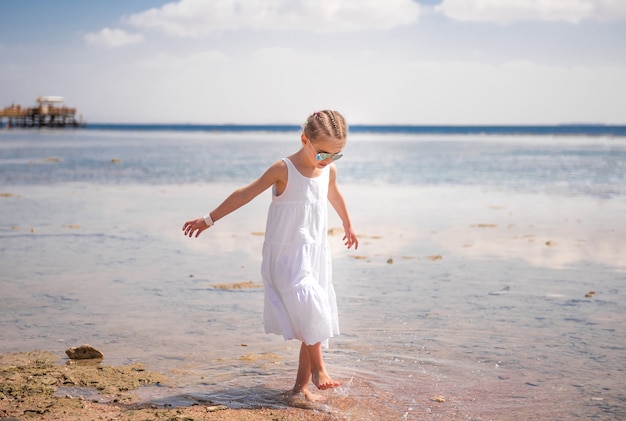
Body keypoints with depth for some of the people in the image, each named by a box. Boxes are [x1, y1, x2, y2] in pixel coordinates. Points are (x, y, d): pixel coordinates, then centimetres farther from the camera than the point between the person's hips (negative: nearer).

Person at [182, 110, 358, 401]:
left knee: (315, 319, 3)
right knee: (310, 309, -22)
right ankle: (318, 368, -4)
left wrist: (348, 226, 42)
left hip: (317, 254, 6)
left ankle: (301, 384, 11)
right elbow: (245, 194, -8)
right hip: (287, 255, -6)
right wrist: (209, 219, -6)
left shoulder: (329, 170, 5)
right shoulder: (284, 170, -12)